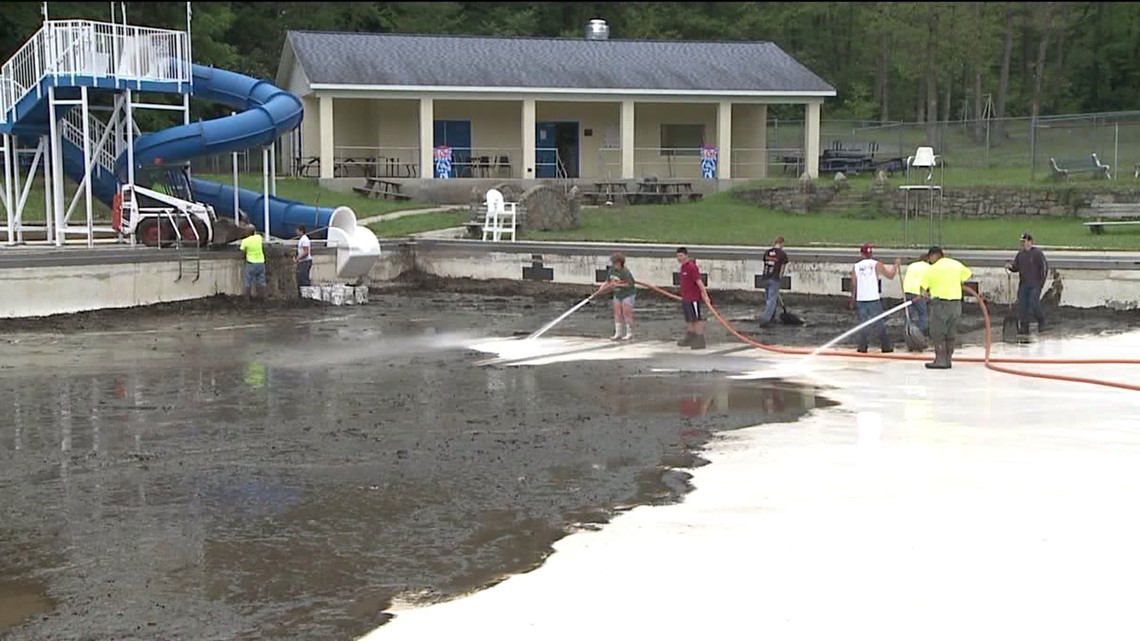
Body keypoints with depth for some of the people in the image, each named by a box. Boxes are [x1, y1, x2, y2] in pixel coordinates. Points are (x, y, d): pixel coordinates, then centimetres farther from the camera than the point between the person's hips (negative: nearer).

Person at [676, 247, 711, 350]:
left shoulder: (691, 267, -19)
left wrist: (705, 295, -25)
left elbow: (699, 281, -22)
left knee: (697, 319, -4)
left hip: (693, 298, -10)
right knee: (689, 320, 19)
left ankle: (700, 341, 0)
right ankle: (689, 339, 30)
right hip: (685, 298, 10)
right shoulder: (683, 266, 10)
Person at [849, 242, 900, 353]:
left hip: (861, 300, 1)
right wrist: (896, 265, 21)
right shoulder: (876, 265, -2)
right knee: (879, 324, 8)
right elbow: (890, 275, 5)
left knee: (863, 324, 8)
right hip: (874, 299, -1)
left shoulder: (856, 267, 3)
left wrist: (852, 300, 15)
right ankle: (886, 346, 13)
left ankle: (862, 347, 3)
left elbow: (853, 285, 5)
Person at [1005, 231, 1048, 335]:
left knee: (1034, 304, -14)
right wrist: (1010, 266, -9)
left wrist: (1041, 282, -9)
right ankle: (1023, 327, 7)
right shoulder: (1020, 254, 10)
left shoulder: (1037, 253, -6)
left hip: (1035, 285, -6)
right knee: (1022, 306, 0)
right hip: (1023, 285, 6)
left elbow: (1045, 267, -6)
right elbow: (1016, 267, 15)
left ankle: (1041, 321, 11)